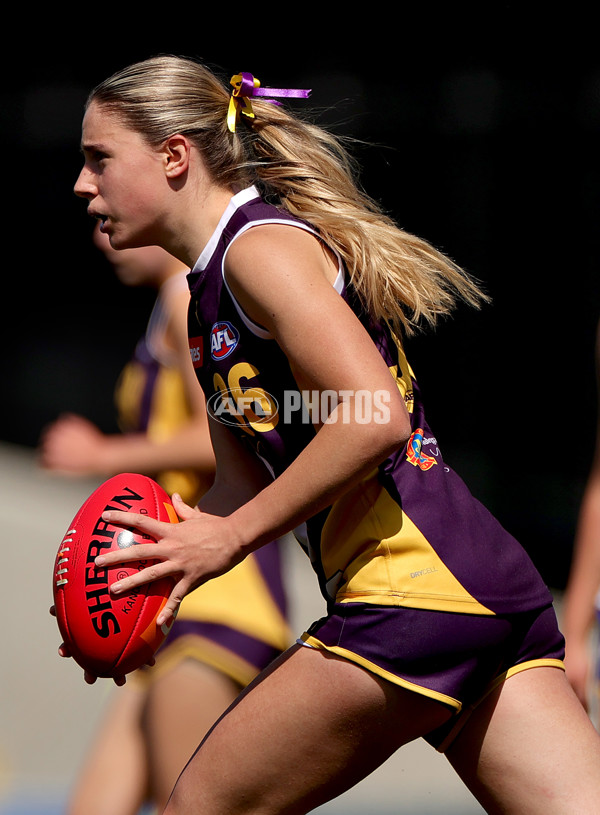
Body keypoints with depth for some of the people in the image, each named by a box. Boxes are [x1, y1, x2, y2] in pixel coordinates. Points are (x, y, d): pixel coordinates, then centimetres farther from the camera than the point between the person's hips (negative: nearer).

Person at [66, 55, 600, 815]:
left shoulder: (261, 244, -8)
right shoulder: (210, 298, 22)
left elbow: (375, 419, -20)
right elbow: (243, 487, 24)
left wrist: (229, 537, -13)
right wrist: (156, 567, 6)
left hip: (415, 591, -10)